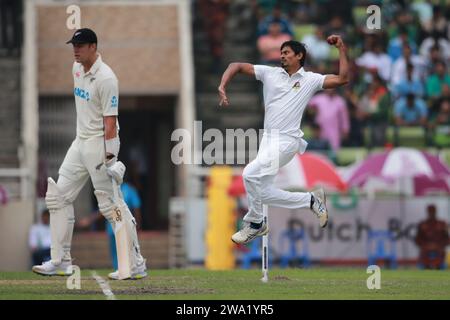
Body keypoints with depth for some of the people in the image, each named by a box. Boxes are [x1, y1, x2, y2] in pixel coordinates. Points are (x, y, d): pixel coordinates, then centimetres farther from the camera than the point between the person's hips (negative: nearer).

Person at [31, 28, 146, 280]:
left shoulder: (106, 78, -17)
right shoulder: (77, 69, 10)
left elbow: (110, 121, -21)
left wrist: (110, 157, -25)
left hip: (100, 144, -9)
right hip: (80, 143, 9)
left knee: (111, 204, -9)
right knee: (58, 197, 7)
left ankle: (137, 265, -4)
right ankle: (61, 261, 11)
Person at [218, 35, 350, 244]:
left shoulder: (310, 80, 3)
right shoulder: (270, 73, 10)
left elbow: (342, 79, -5)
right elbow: (237, 66, 11)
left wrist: (341, 48, -6)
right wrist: (222, 87, -4)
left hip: (287, 140, -6)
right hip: (268, 138, 6)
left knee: (251, 174, -22)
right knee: (262, 193, 2)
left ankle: (255, 223, -3)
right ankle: (312, 200, 17)